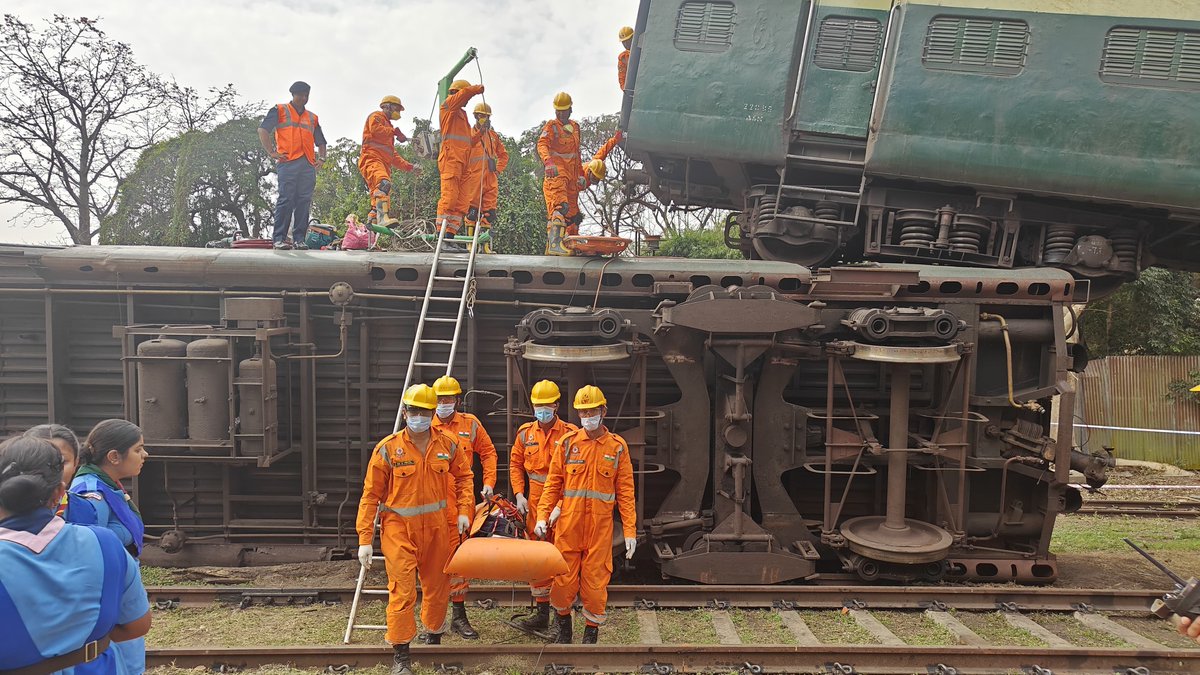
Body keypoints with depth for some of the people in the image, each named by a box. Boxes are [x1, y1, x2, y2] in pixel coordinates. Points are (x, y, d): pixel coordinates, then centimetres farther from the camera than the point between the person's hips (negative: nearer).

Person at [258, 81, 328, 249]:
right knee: (286, 199, -10)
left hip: (308, 165, 4)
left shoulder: (312, 118, 26)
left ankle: (299, 238, 1)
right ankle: (279, 238, -8)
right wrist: (272, 152, -7)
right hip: (288, 163, -4)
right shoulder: (280, 110, 12)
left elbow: (321, 142, 32)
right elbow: (262, 130, 2)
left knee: (304, 201, -1)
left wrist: (321, 158, 14)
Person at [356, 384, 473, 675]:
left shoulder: (448, 445, -1)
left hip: (437, 528, 3)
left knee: (438, 587, 15)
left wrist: (464, 511, 2)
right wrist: (365, 539, -7)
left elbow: (463, 476, 15)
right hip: (399, 529, -3)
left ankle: (434, 639, 38)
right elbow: (371, 495, -6)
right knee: (402, 592, -4)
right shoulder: (388, 449, -9)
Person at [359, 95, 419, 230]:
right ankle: (383, 217, -55)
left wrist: (409, 166, 30)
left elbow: (393, 156, 38)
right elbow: (375, 129, -13)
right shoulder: (376, 116, 13)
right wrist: (395, 131, -5)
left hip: (384, 165, 10)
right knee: (383, 183, -36)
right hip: (372, 159, -10)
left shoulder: (388, 126, 39)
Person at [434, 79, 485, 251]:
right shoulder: (448, 105, 5)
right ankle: (442, 239, -21)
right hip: (450, 158, -9)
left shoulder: (461, 113, 30)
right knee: (449, 197, -17)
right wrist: (479, 88, 5)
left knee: (461, 203, 3)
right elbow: (466, 92, -11)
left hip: (462, 162, 9)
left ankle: (450, 237, 2)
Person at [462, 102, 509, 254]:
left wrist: (498, 169, 15)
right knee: (472, 212, -7)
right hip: (474, 179, -6)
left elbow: (503, 155, 28)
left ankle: (485, 245, 9)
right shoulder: (469, 133, 4)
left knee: (489, 213, 5)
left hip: (491, 179, 6)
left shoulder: (493, 135, 20)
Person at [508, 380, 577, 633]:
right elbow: (515, 464, 17)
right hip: (535, 503, 5)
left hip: (562, 504, -4)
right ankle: (541, 613, 22)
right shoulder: (525, 433, 6)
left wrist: (561, 506, -17)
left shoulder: (570, 434, -8)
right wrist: (519, 494, 4)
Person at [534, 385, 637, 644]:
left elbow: (625, 491, 2)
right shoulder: (568, 443, 3)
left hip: (600, 526, -1)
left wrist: (630, 530, -2)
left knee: (596, 580, 4)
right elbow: (553, 483, 6)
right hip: (569, 523, 1)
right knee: (564, 577, 6)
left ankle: (592, 632, 22)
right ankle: (563, 622, 32)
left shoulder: (618, 446, 2)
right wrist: (542, 516, -4)